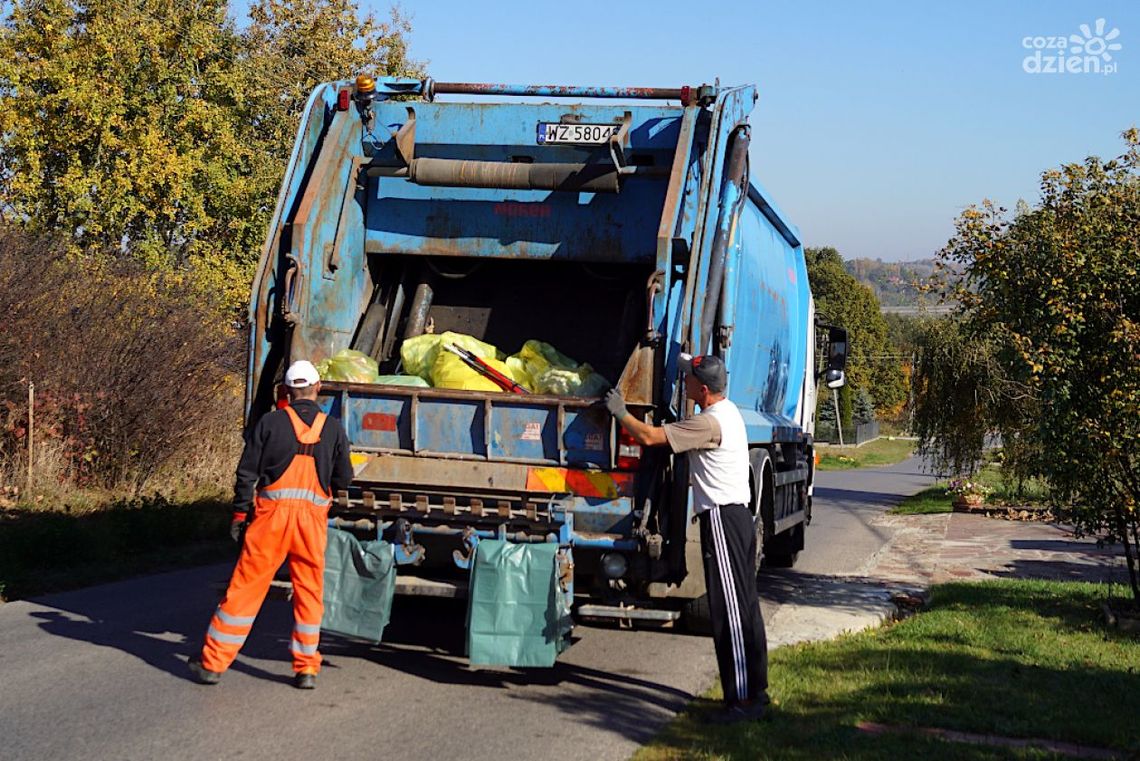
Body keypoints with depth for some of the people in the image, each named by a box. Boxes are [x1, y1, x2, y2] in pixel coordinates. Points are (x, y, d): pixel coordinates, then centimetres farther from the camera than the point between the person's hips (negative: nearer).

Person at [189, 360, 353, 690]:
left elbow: (247, 473, 1)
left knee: (245, 588, 4)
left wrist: (240, 514, 10)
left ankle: (212, 662, 10)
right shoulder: (333, 428, 5)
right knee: (309, 594, 11)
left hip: (272, 513, -1)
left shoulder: (270, 422, 1)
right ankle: (306, 668, 12)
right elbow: (343, 479, 9)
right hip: (313, 517, 1)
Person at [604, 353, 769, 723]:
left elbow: (650, 436, -18)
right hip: (738, 514, 11)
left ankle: (743, 699, -8)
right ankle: (756, 690, 20)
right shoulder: (728, 410, 13)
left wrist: (619, 412, -4)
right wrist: (693, 363, 31)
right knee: (745, 606, 14)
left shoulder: (709, 423, -18)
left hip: (721, 518, -11)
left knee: (729, 610, -9)